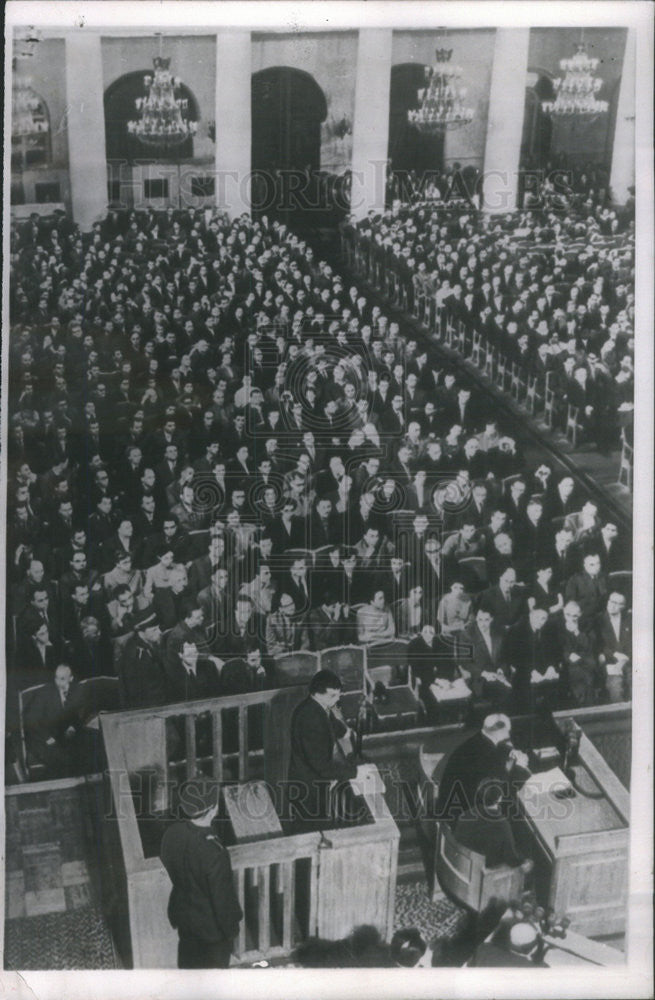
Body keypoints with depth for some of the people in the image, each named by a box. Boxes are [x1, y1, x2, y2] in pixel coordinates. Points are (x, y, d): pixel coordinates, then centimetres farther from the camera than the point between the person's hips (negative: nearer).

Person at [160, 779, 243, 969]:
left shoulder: (172, 834, -17)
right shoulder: (213, 852, -37)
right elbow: (222, 896, -25)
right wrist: (230, 928, -9)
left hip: (182, 913, 6)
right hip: (211, 924, -6)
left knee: (187, 961, 29)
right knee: (214, 966, 20)